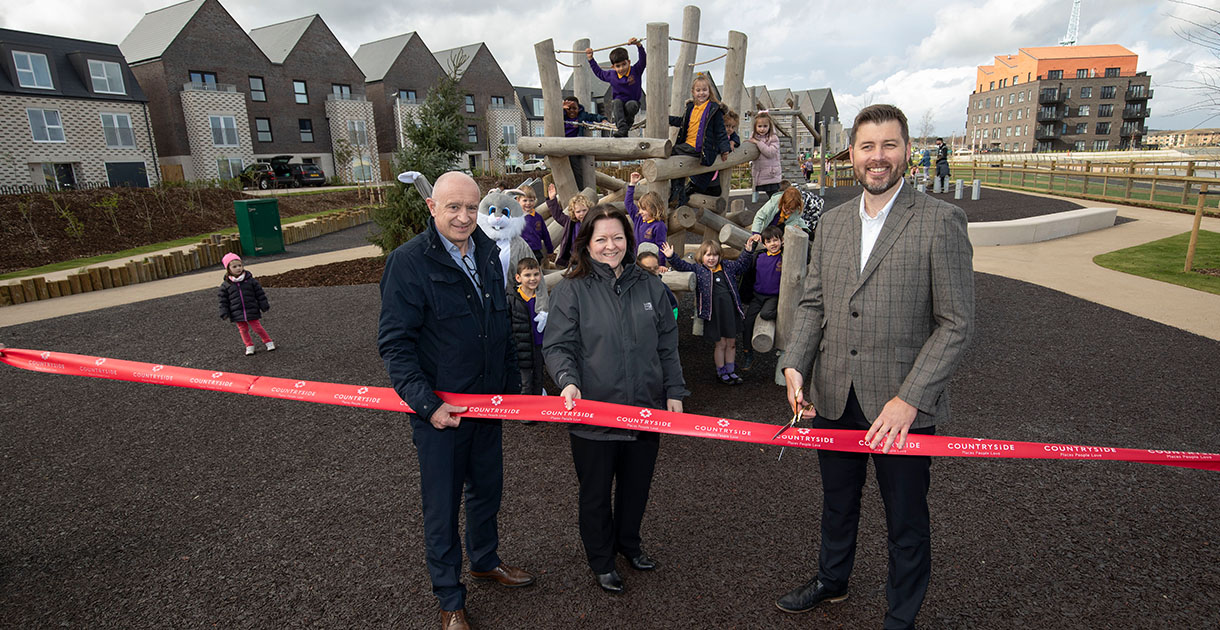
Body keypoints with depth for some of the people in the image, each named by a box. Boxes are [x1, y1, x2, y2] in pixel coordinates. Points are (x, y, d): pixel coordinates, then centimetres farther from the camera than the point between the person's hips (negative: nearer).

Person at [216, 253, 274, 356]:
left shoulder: (250, 280, -3)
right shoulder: (226, 285, -2)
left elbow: (259, 294, 3)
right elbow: (223, 300, 4)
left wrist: (264, 306, 3)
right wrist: (224, 313, 0)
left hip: (252, 311, -1)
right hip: (237, 314, 1)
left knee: (257, 327, 3)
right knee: (243, 330, 9)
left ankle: (268, 341, 18)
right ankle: (249, 346, 22)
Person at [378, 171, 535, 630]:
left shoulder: (488, 253, 4)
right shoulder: (408, 261, -16)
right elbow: (395, 343, -17)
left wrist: (512, 385, 14)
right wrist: (426, 403, -22)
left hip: (488, 402, 6)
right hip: (438, 410, -6)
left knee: (487, 490, 22)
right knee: (442, 506, 9)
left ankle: (485, 560, 47)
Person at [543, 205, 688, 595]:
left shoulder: (650, 287, 7)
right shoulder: (572, 290, -6)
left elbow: (667, 346, 10)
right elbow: (557, 346, -7)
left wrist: (674, 392, 6)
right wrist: (568, 380, -24)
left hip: (646, 410, 4)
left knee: (636, 486, 21)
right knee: (596, 493, 13)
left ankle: (629, 541, 47)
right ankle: (601, 560, 37)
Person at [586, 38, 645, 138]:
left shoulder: (636, 71, -6)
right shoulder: (611, 75, 1)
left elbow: (643, 60, -21)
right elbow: (599, 73, 20)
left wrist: (638, 45, -37)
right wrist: (590, 59, 20)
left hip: (632, 102, -2)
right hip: (617, 106, 2)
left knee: (631, 104, -36)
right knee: (616, 102, -33)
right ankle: (622, 127, -46)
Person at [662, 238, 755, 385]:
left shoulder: (727, 267, 12)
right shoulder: (698, 270, 1)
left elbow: (742, 264, 23)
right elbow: (682, 266, -8)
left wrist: (748, 251, 10)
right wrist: (671, 257, -22)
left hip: (731, 310, 4)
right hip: (714, 311, -4)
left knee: (731, 343, 12)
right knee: (721, 343, 3)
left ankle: (731, 371, 26)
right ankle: (721, 373, 20)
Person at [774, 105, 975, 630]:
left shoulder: (941, 222, -10)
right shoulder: (832, 222, 6)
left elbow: (955, 324, -12)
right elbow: (812, 302, 7)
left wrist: (908, 398, -20)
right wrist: (795, 365, -8)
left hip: (901, 407, -4)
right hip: (834, 398, 5)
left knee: (906, 522, 15)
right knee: (837, 502, 25)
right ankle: (831, 581, 50)